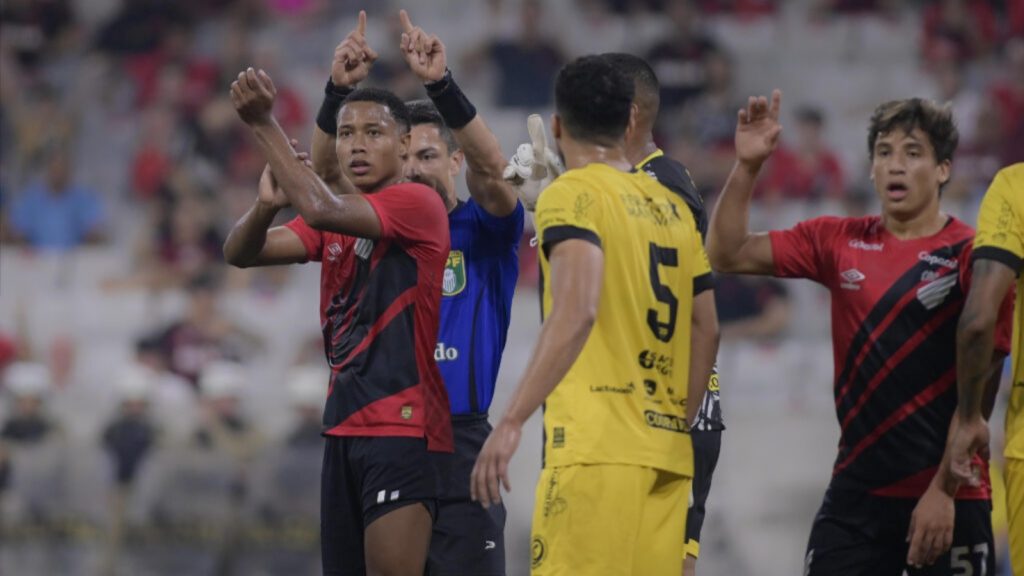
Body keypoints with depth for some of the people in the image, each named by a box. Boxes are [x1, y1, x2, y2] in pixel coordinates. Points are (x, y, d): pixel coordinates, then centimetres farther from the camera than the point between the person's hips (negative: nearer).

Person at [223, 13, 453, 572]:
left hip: (401, 426, -8)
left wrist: (263, 123, -20)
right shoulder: (338, 220, 15)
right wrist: (266, 204, -14)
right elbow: (240, 253, 7)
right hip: (345, 424, 8)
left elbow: (321, 209, -24)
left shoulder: (418, 204, -9)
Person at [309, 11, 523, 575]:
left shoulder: (482, 233, 4)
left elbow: (491, 168, -15)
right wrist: (338, 92, -20)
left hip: (459, 441, -3)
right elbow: (323, 173, -2)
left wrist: (441, 85, -27)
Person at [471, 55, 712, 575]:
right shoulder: (672, 209, 17)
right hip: (667, 448, 7)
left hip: (598, 446, -7)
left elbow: (576, 313, -19)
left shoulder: (572, 195, -4)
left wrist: (511, 422, -22)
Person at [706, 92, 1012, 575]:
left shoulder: (971, 256, -6)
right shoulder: (838, 242, 7)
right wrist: (747, 166, -5)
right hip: (856, 494, 4)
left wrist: (944, 489, -13)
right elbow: (728, 254, 9)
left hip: (948, 498, -4)